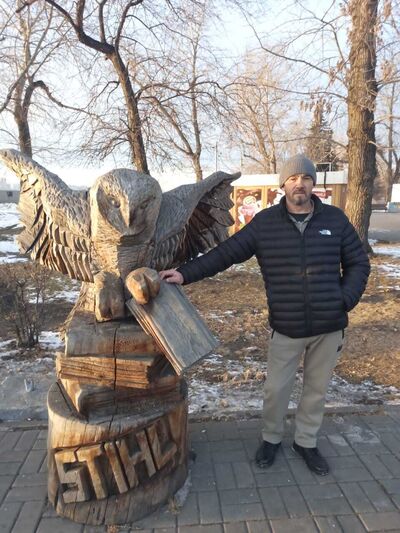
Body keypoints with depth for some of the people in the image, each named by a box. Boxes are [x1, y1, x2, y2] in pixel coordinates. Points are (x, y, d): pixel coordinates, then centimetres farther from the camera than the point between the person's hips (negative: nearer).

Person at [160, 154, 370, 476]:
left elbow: (358, 263, 6)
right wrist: (186, 273, -17)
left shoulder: (335, 219, -1)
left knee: (317, 389, 17)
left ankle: (306, 442, 40)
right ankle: (271, 438, 39)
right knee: (276, 389, 11)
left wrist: (345, 300, -7)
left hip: (329, 328, 2)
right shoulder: (265, 222, -5)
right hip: (286, 328, -1)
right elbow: (225, 253, -9)